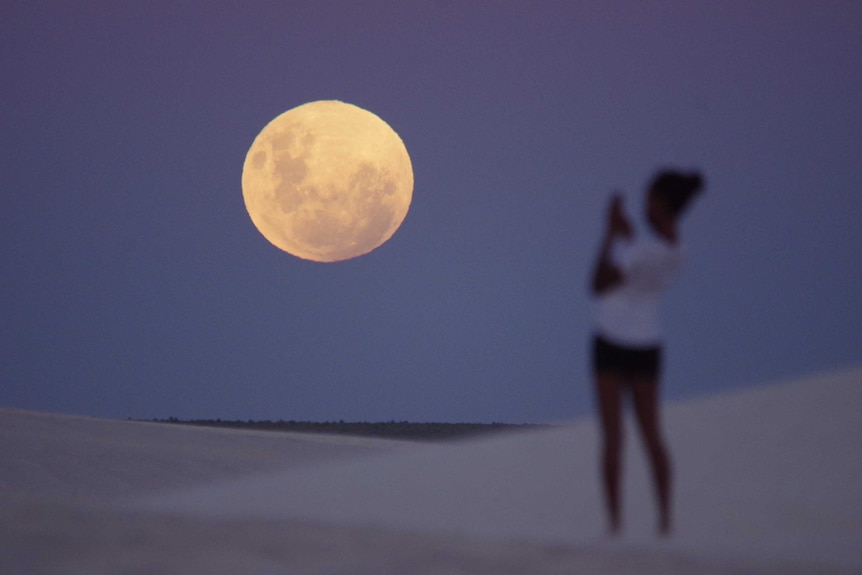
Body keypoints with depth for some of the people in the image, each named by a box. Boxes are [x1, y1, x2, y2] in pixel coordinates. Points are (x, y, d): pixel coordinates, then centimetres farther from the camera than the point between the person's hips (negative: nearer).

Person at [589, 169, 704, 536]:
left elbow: (598, 285, -14)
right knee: (652, 434, 13)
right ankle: (665, 518, 9)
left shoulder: (641, 250, -22)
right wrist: (626, 235, 14)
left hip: (613, 343, -7)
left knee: (612, 434, -3)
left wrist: (610, 234, -11)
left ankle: (614, 520, -4)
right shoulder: (676, 249, 3)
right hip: (648, 345, 7)